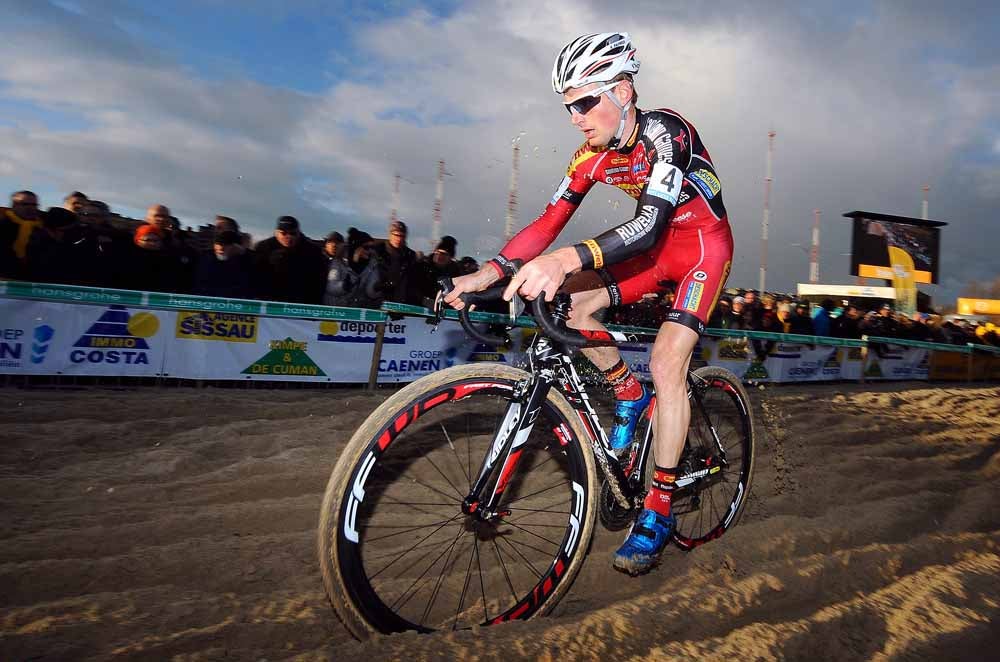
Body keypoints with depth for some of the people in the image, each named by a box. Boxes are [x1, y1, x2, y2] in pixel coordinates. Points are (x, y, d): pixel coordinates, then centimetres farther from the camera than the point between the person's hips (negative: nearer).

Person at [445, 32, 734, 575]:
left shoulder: (663, 131, -26)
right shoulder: (593, 155, -6)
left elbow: (649, 222, -40)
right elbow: (550, 221, -12)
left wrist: (567, 260, -56)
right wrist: (488, 272, -26)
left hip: (704, 243, -6)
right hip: (659, 246, 7)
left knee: (666, 362, -21)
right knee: (573, 304, -11)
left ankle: (658, 511, -11)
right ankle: (630, 397, 10)